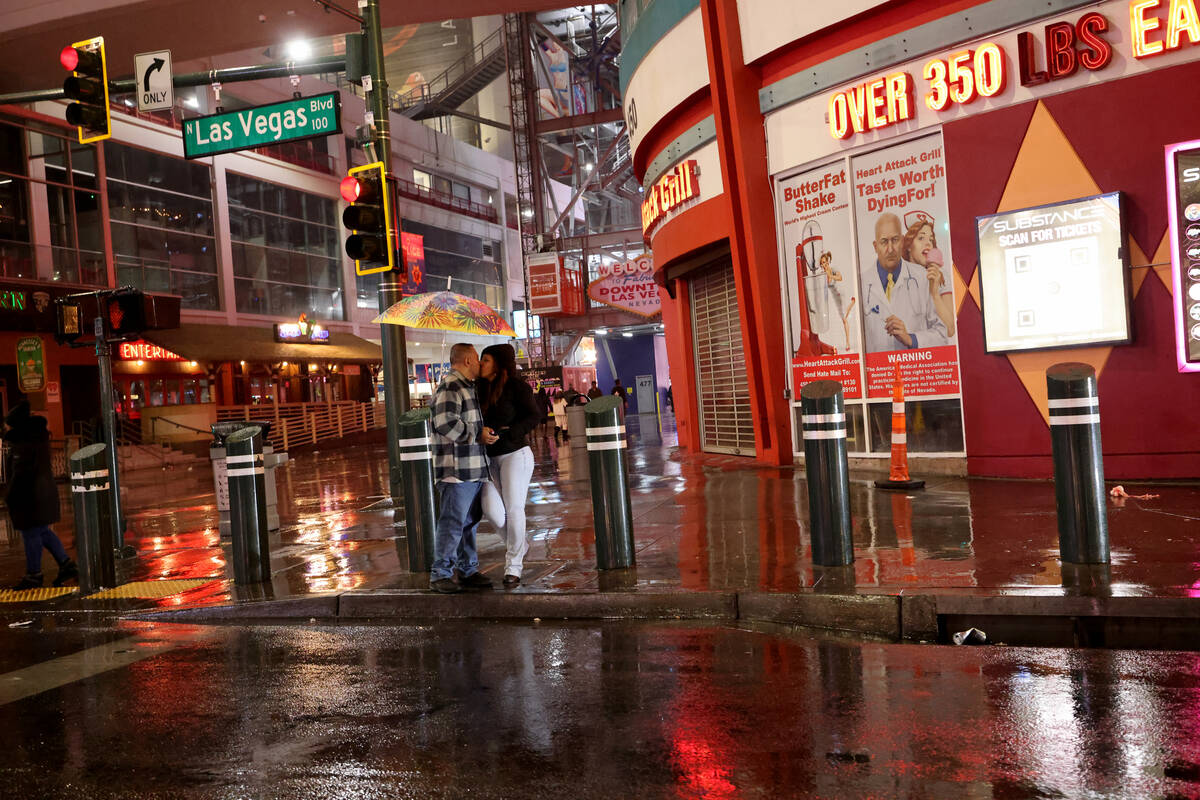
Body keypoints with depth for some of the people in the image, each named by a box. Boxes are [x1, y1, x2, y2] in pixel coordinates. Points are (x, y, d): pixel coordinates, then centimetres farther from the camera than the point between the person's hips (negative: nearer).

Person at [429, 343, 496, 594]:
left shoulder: (466, 387, 21)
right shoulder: (450, 387, -13)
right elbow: (445, 423, -24)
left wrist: (486, 432, 17)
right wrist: (478, 435, -16)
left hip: (473, 469, 10)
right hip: (456, 469, -10)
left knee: (469, 522, 14)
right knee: (452, 522, -7)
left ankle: (468, 571, 22)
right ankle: (440, 575, 1)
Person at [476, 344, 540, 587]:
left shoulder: (516, 386, -8)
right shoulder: (482, 389, 9)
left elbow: (532, 417, -14)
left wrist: (504, 432, -22)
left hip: (515, 454, -5)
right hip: (490, 457, 5)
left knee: (514, 509, -4)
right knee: (491, 509, -6)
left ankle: (513, 565, 10)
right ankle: (519, 544, 22)